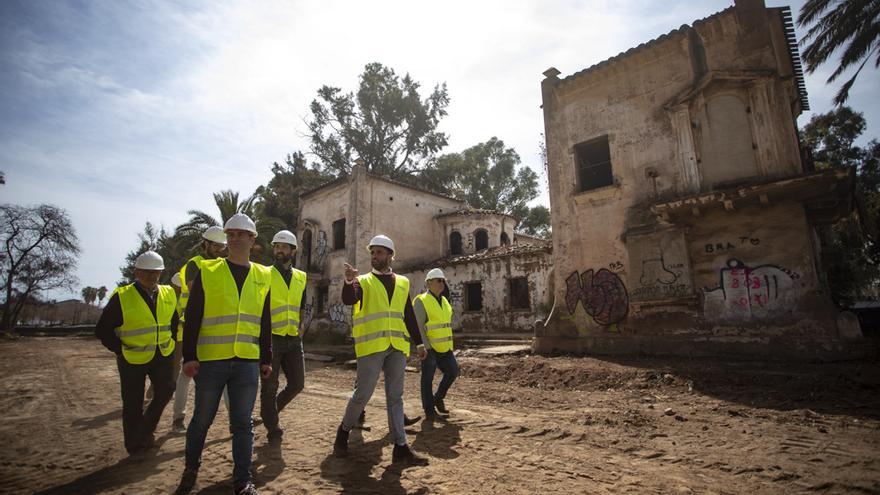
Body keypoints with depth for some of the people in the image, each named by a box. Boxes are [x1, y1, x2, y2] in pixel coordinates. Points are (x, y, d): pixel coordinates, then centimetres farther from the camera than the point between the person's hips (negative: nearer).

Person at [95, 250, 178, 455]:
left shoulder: (168, 294, 3)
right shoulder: (122, 297, -10)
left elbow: (174, 321, 18)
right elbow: (103, 330, -5)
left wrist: (170, 343, 8)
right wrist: (121, 351, -9)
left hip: (163, 355, 3)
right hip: (133, 359, -3)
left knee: (166, 390, -10)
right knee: (133, 405, 7)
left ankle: (146, 429, 16)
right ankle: (135, 446, 26)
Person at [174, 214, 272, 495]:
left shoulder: (263, 277, 7)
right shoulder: (207, 272, 0)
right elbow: (191, 317, -1)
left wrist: (266, 358, 11)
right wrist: (189, 356, -7)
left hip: (247, 363, 1)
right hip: (210, 361, -1)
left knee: (242, 423, 7)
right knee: (202, 419, 12)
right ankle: (191, 470, 37)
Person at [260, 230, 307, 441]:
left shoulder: (301, 278, 11)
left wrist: (298, 330, 10)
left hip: (293, 339, 5)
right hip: (271, 338, -4)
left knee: (297, 383, 8)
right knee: (270, 386, 5)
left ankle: (270, 412, 33)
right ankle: (272, 426, 23)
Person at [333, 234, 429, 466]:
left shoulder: (402, 283, 14)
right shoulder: (363, 282, 3)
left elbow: (409, 316, 17)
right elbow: (348, 300, -18)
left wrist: (419, 342, 14)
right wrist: (349, 281, -38)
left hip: (397, 347, 4)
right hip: (371, 346, -3)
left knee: (395, 396, 7)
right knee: (363, 394, 1)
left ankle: (400, 447, 12)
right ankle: (343, 431, 27)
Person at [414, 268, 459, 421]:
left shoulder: (444, 301, 13)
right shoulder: (421, 301, -11)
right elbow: (418, 327, -16)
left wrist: (450, 344, 18)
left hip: (444, 347, 8)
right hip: (429, 348, -7)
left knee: (453, 371, 8)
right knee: (428, 379, 3)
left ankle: (438, 398, 28)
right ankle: (429, 410, 17)